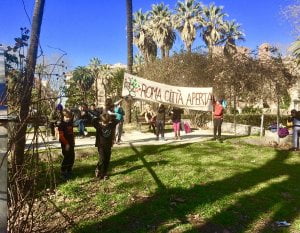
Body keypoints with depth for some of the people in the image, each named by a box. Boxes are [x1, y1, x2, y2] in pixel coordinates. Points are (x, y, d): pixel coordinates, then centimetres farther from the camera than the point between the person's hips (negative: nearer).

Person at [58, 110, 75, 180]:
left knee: (72, 157, 11)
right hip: (65, 144, -7)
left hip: (71, 143, 7)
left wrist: (73, 141, 14)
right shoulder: (61, 124, -12)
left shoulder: (70, 123, 9)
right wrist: (66, 143, -17)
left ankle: (69, 170, 26)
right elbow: (61, 135, -16)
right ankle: (63, 172, 9)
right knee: (66, 157, -5)